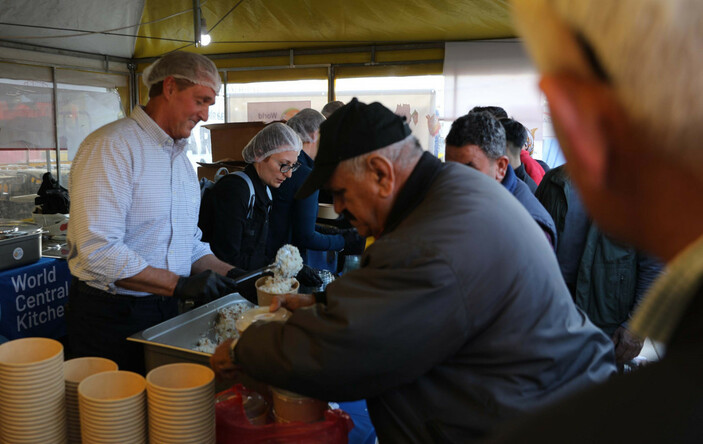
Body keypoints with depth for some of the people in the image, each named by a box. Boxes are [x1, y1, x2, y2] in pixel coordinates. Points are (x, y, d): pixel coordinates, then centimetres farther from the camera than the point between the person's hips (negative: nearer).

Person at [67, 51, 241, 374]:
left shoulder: (181, 158, 12)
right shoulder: (111, 146, -16)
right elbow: (98, 252, -24)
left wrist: (234, 275, -1)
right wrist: (180, 285, -25)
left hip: (166, 311, 8)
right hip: (109, 318, -7)